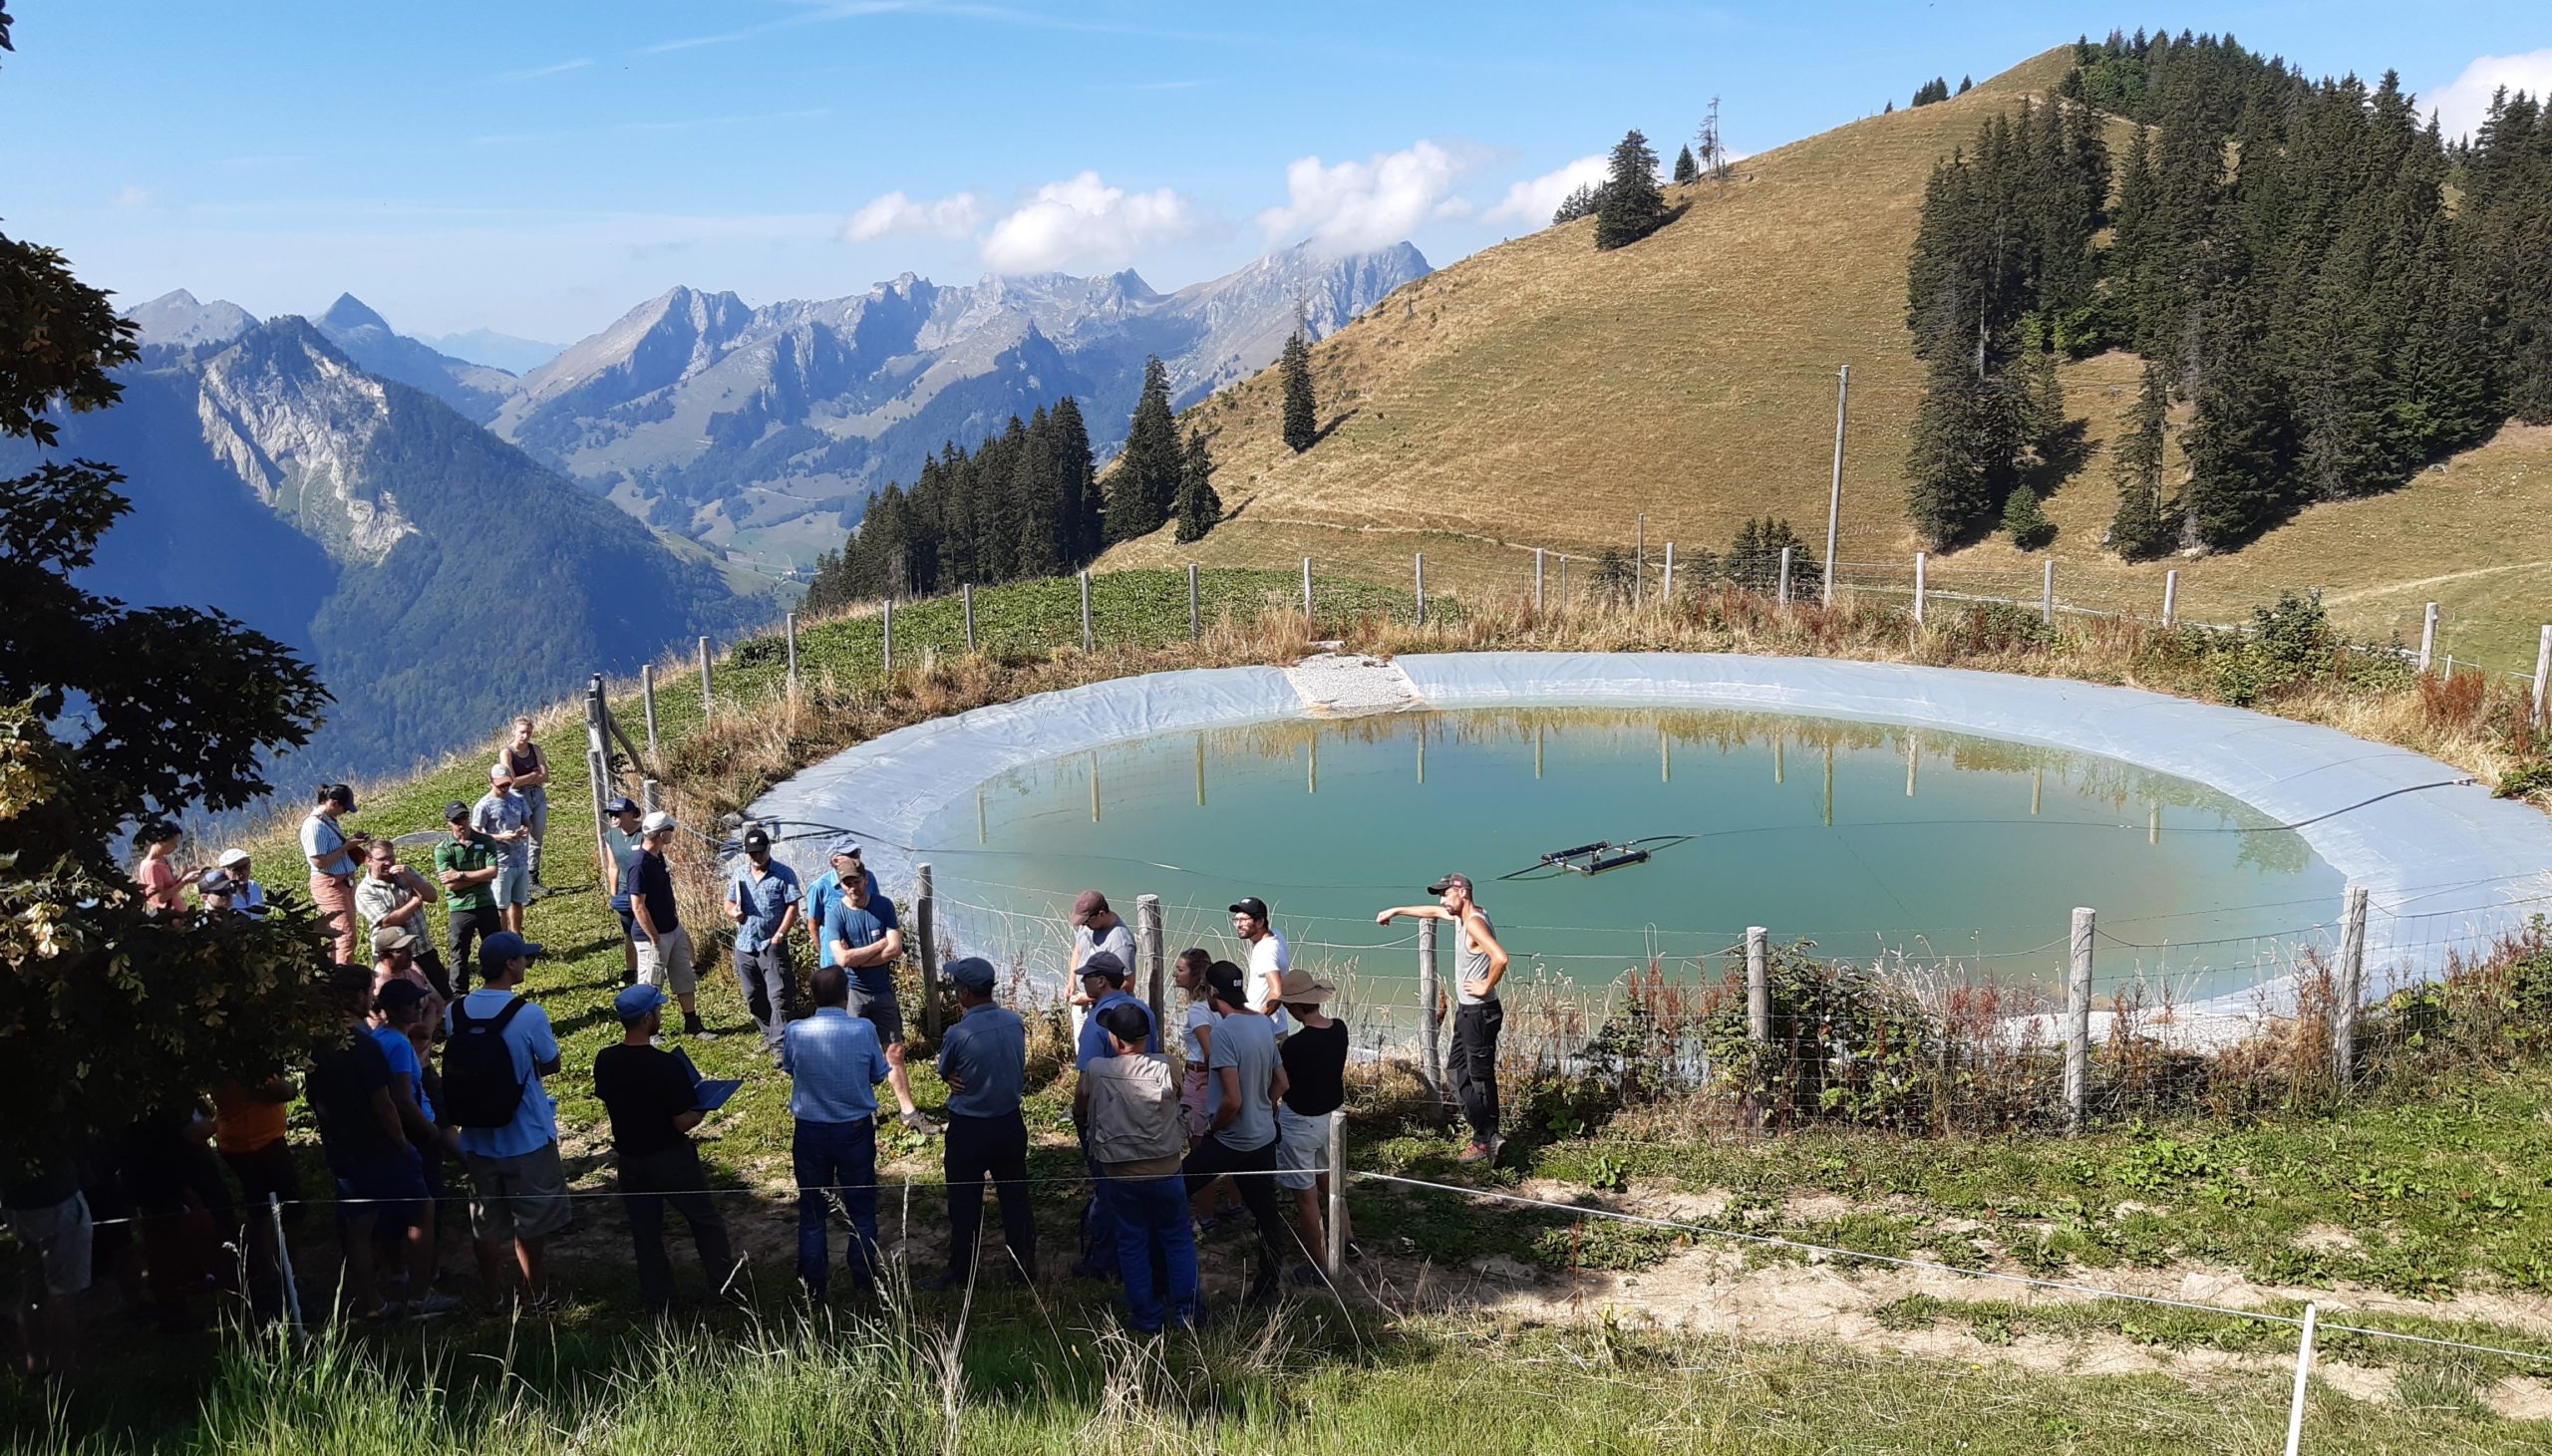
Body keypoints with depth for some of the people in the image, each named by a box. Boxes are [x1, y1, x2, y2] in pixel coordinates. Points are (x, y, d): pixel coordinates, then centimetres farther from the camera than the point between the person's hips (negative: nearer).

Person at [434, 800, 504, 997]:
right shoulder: (443, 849, -6)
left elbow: (493, 872, -12)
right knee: (460, 956, 9)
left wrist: (462, 875, -17)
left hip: (487, 906, 2)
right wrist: (480, 876, -13)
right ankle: (460, 996, 21)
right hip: (460, 909, -2)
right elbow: (450, 885, -15)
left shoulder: (485, 842, -1)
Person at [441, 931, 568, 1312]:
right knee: (532, 1224, 12)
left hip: (477, 1141, 4)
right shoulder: (529, 1015, -20)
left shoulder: (454, 1013, -6)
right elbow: (551, 1065, -7)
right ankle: (536, 1299, 23)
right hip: (527, 1139, -4)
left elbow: (463, 1063, 7)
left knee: (486, 1224, 18)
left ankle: (492, 1298, 30)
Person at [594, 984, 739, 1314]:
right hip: (670, 1159, -4)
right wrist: (701, 1111, -3)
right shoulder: (666, 1065, -26)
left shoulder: (604, 1061, -9)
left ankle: (658, 1301, 25)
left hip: (629, 1159, 5)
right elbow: (683, 1122, -22)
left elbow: (608, 1104, 8)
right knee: (705, 1221, 16)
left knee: (645, 1234, 16)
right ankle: (723, 1283, 27)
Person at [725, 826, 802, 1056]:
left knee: (778, 996, -11)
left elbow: (792, 907, -8)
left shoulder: (784, 874, -5)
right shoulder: (739, 874, 10)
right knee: (753, 998, 13)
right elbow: (729, 903, 16)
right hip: (745, 944, 6)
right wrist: (732, 912, -9)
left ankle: (779, 1044, -11)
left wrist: (780, 935, -17)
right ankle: (768, 1035, 29)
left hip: (773, 945, -6)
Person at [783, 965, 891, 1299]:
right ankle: (865, 1280, 26)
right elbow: (878, 1075, -3)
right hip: (856, 1130, -1)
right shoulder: (864, 1030, -17)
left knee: (811, 1211, 15)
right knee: (861, 1208, 16)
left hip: (810, 1132, 1)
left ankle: (812, 1286, 23)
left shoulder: (796, 1031, -14)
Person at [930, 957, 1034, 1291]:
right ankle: (1024, 1269, 25)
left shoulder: (958, 1034, -23)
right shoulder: (1015, 1022, -7)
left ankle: (960, 1275, 23)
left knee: (965, 1207, 10)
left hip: (968, 1129, -5)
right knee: (1015, 1200, 15)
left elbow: (944, 1073, -4)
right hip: (1011, 1123, 5)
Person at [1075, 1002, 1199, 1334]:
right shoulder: (1165, 1067, -15)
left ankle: (1146, 1317, 19)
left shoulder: (1096, 1071, -14)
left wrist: (1085, 1118, 26)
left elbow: (1079, 1109, 4)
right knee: (1177, 1238, 17)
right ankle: (1186, 1310, 21)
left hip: (1118, 1172, 0)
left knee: (1132, 1243, 13)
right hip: (1164, 1169, 0)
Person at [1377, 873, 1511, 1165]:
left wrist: (1486, 986, -22)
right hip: (1466, 1011, 11)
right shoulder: (1464, 916, 10)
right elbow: (1433, 912, 29)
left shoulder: (1474, 923, -20)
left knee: (1481, 1076, -3)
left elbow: (1500, 957, -35)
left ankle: (1487, 1139, 6)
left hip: (1479, 1013, -11)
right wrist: (1396, 910, 33)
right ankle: (1483, 1133, 18)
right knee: (1455, 1071, 14)